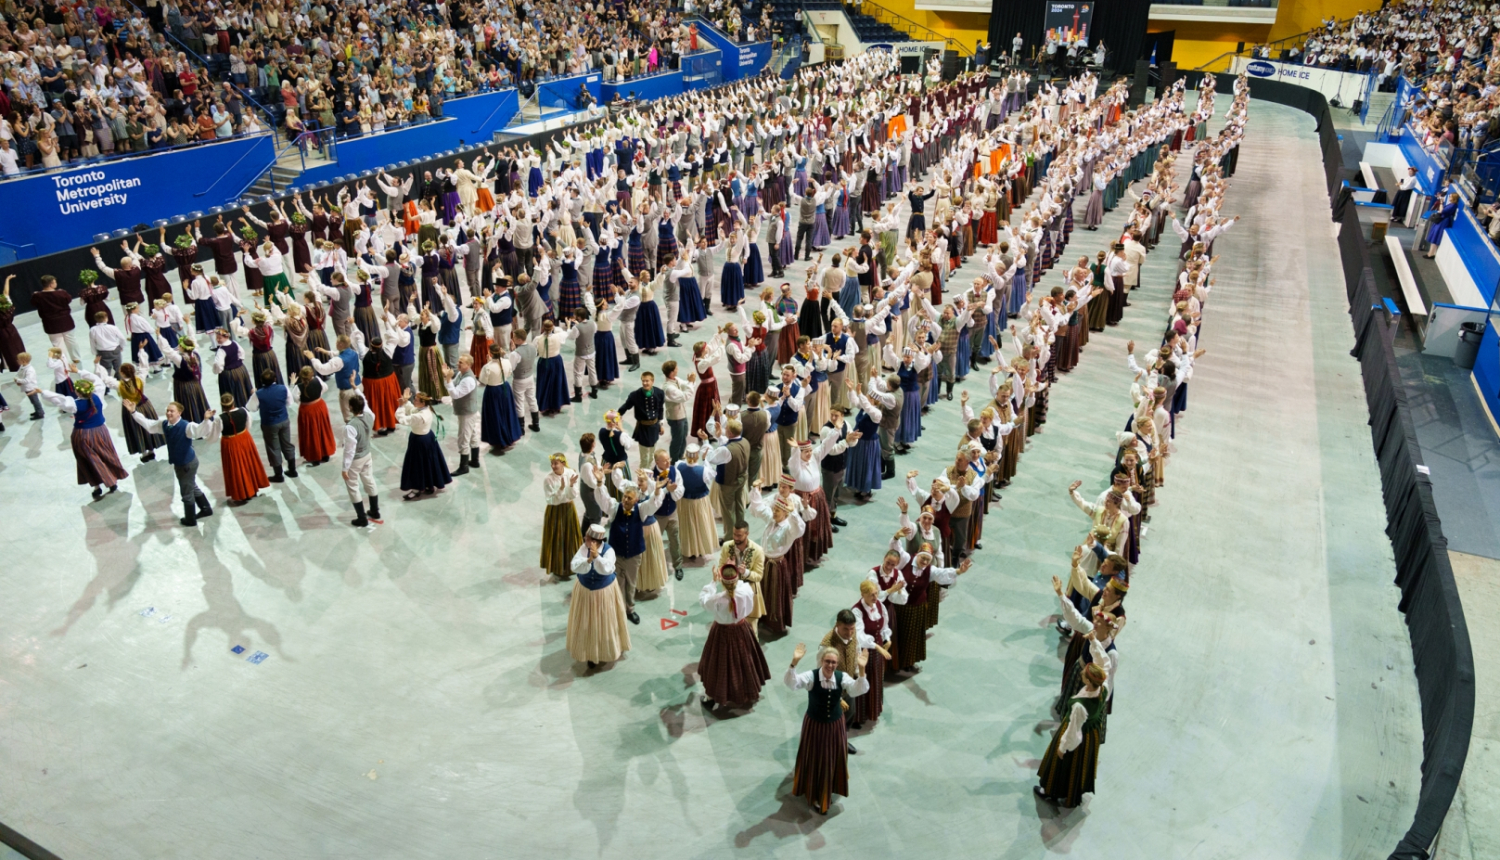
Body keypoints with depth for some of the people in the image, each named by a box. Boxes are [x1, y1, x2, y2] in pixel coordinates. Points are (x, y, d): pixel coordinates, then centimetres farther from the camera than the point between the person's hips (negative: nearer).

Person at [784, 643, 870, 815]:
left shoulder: (842, 677, -14)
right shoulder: (811, 676, -22)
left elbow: (859, 690, -27)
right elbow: (791, 683, -37)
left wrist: (861, 670, -44)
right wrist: (794, 663, -54)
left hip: (835, 725, 3)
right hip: (814, 725, -3)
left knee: (833, 760, 19)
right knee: (815, 761, 12)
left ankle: (827, 792, 46)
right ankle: (815, 796, 33)